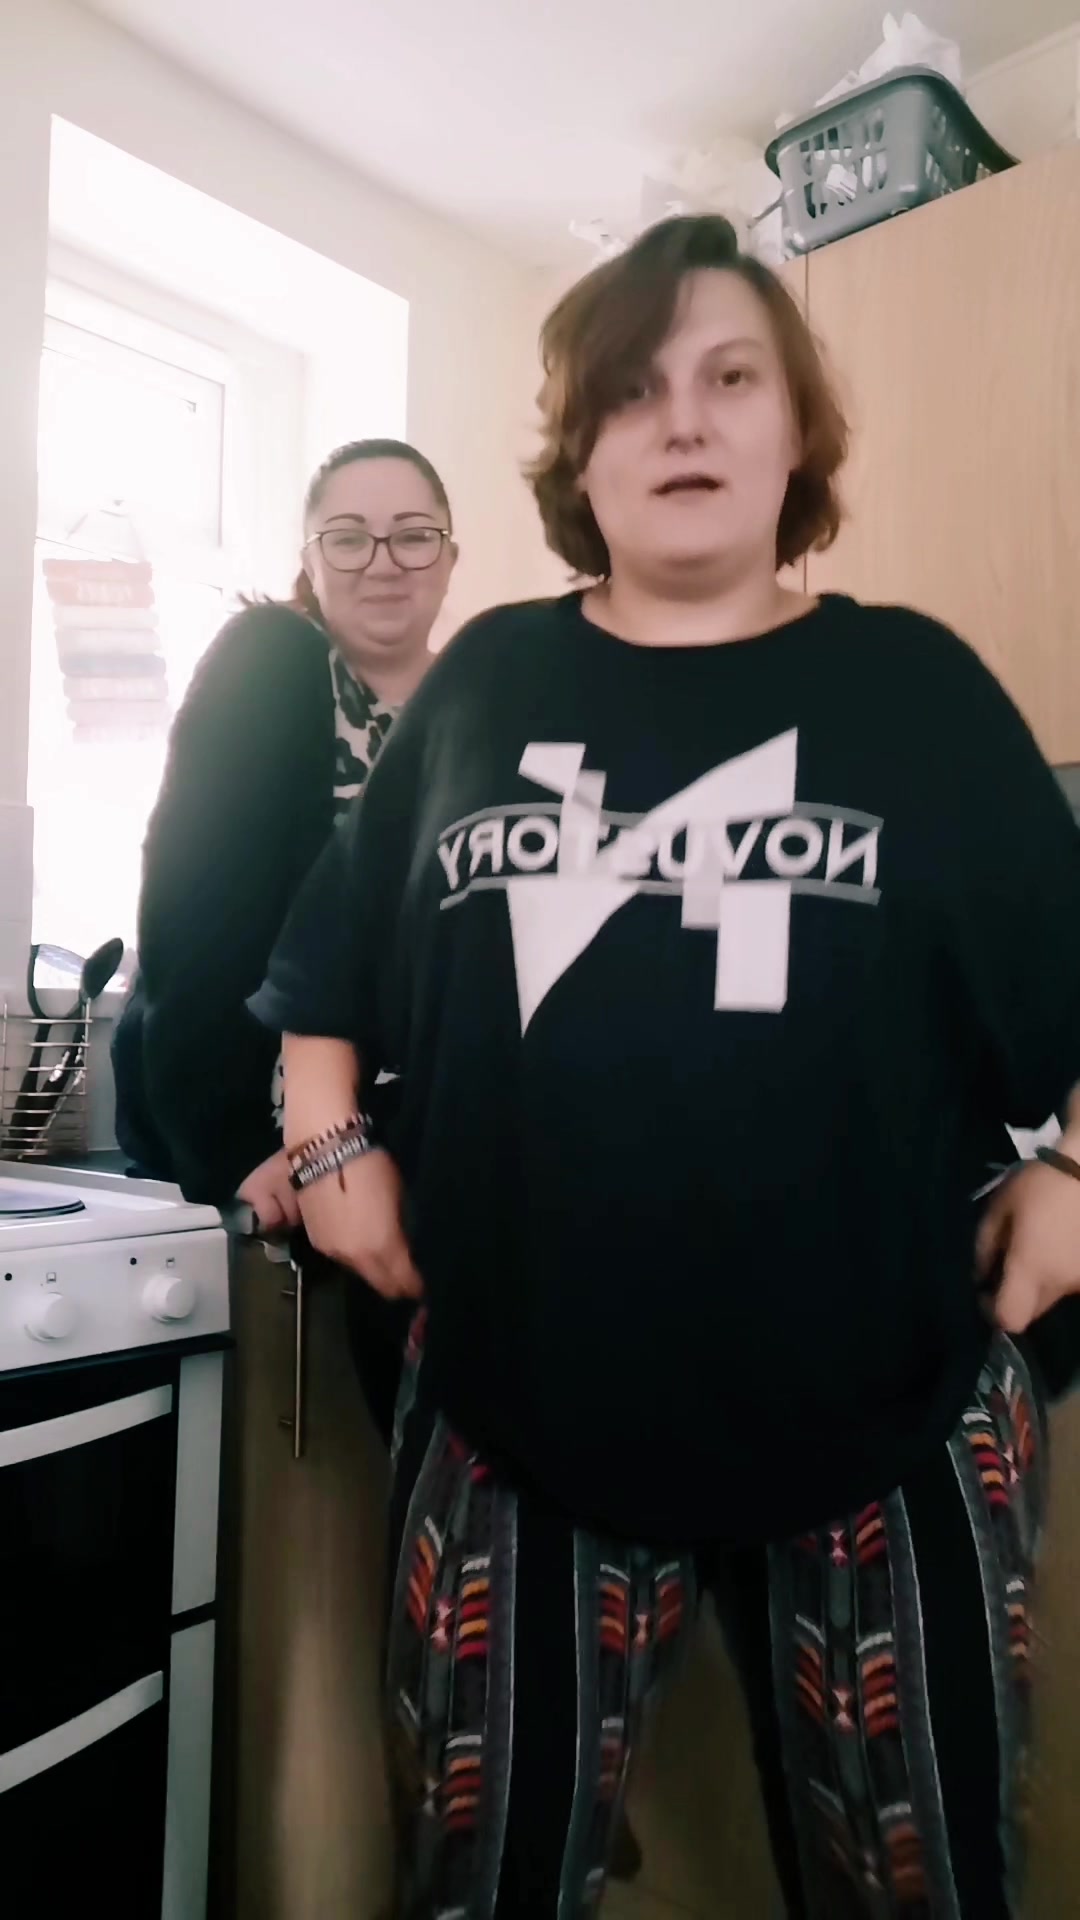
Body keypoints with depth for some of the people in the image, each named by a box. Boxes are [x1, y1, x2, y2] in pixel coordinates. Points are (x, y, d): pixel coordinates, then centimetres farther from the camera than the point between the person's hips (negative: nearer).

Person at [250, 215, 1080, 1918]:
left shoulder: (912, 682, 3)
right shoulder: (487, 679, 7)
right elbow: (334, 955, 13)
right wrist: (332, 1141, 3)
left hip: (882, 1409, 0)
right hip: (524, 1397, 1)